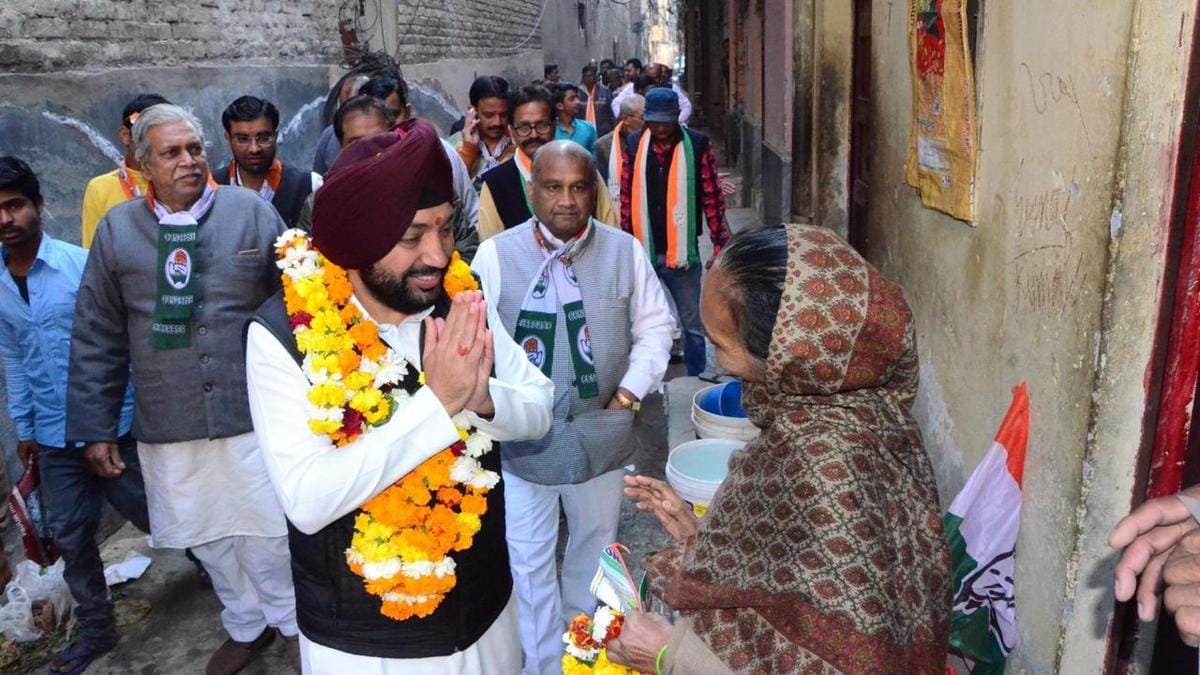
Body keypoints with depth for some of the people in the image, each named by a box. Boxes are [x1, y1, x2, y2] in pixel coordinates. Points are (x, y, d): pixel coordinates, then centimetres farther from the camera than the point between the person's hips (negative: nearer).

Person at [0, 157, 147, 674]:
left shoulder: (83, 264, -12)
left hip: (112, 425, -5)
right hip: (54, 437, 5)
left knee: (152, 515, 10)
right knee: (69, 536, 13)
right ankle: (95, 629, 31)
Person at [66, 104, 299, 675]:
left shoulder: (252, 212, -1)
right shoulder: (117, 229, 3)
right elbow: (95, 338, 6)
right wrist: (95, 427, 5)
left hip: (254, 413, -2)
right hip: (168, 429, 2)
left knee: (268, 533, 7)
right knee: (208, 539, 15)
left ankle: (290, 624, 32)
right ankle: (246, 628, 38)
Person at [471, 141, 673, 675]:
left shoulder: (626, 250, -4)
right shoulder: (496, 254, -10)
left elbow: (655, 327, 4)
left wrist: (629, 393, -3)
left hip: (602, 431, 2)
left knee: (595, 544, 22)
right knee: (528, 558, 9)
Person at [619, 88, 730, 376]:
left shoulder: (697, 145, -5)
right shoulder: (634, 145, 2)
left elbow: (713, 199, -5)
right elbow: (626, 198, 6)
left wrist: (720, 245, -8)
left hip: (681, 252, -2)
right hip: (642, 252, 2)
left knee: (692, 324, 8)